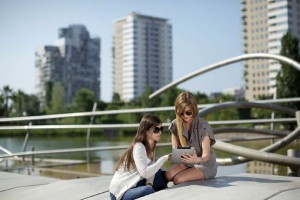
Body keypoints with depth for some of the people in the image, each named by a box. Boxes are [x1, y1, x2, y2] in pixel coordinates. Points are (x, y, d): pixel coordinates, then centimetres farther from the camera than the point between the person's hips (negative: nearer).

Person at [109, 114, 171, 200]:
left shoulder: (151, 146, 6)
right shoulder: (138, 147, -21)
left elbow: (151, 169, 0)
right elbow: (145, 173, -31)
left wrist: (149, 183, -19)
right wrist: (163, 159, -24)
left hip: (134, 184, 9)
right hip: (121, 192, -9)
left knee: (163, 176, 4)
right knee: (149, 190, -32)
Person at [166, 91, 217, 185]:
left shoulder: (203, 126, -18)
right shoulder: (175, 125, -4)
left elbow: (206, 155, -19)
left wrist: (198, 160, -43)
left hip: (205, 164, -4)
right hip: (186, 162, 5)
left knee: (177, 179, -27)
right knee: (168, 175, -25)